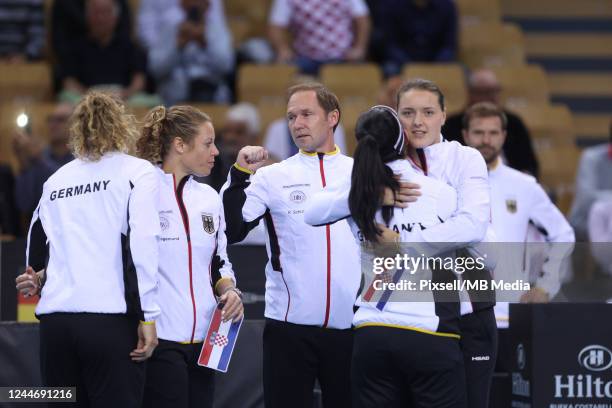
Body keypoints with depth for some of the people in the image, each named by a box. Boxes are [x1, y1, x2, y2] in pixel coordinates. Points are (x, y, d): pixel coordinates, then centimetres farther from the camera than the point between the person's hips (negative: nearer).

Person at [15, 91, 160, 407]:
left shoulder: (56, 180, 15)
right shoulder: (137, 172, 2)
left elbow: (39, 248, 13)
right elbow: (141, 247, -8)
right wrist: (147, 317, -8)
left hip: (54, 321, 4)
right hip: (110, 319, -4)